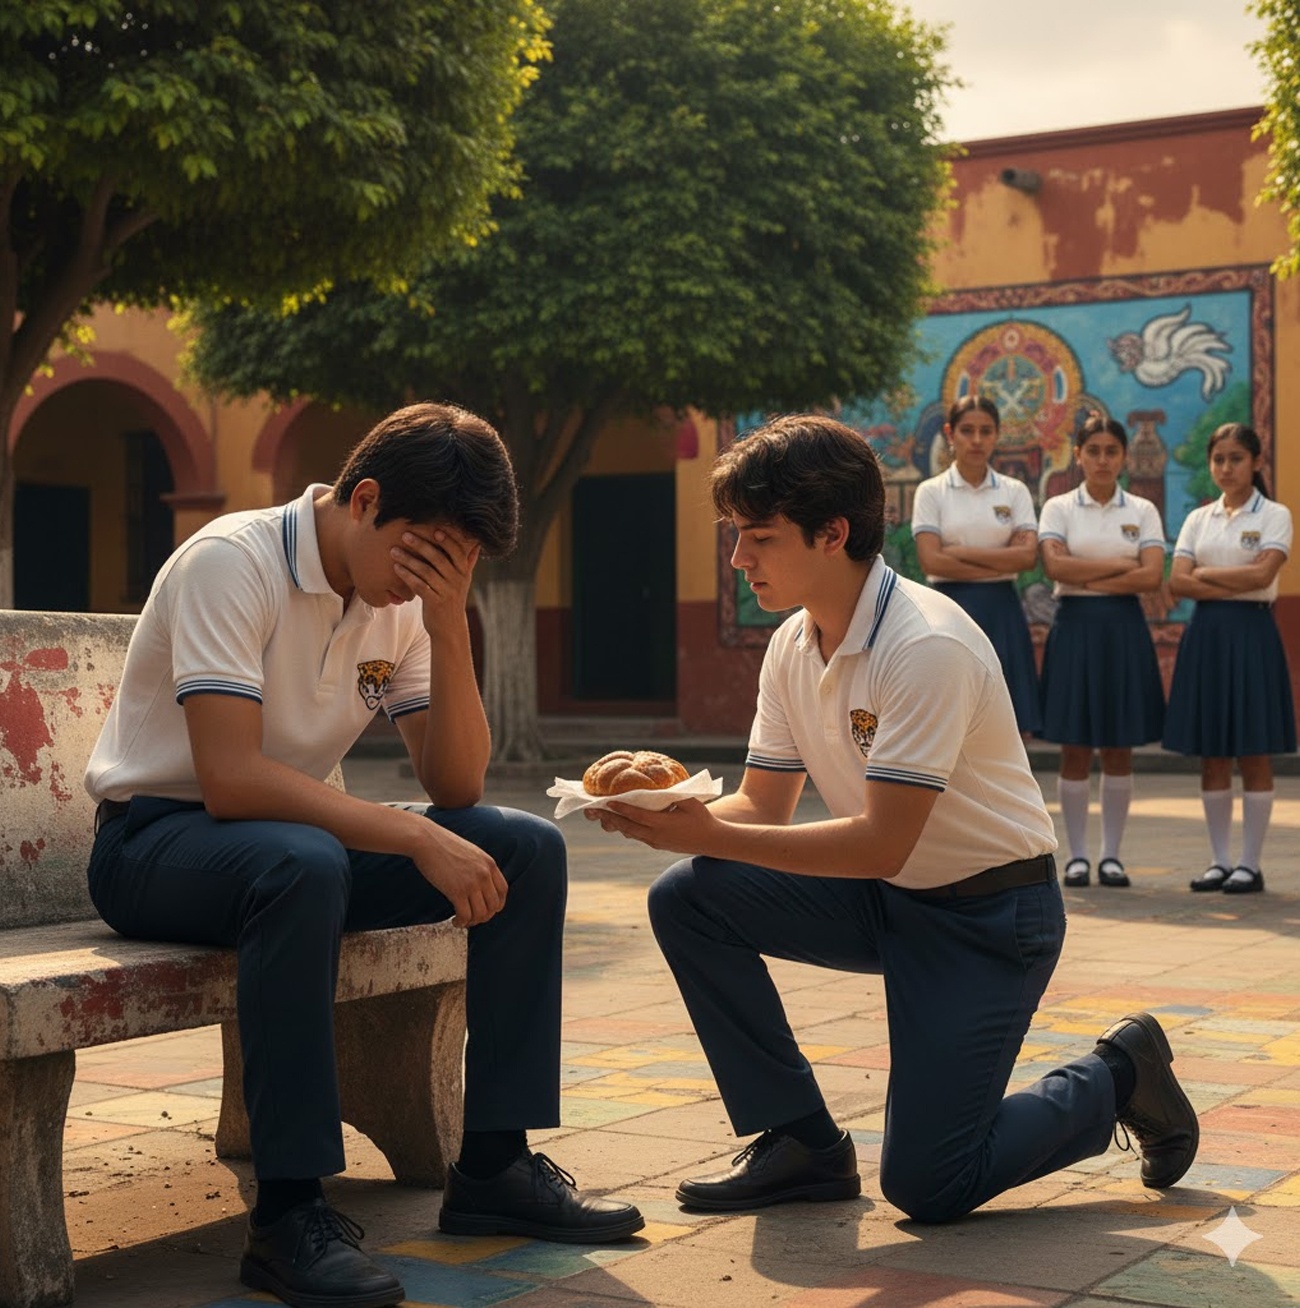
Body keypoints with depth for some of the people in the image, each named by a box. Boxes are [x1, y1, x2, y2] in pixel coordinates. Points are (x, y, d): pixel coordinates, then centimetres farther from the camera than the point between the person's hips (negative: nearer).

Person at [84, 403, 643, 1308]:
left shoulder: (404, 599, 1)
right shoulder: (233, 563, -20)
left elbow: (457, 788, -4)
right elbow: (230, 780, -31)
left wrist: (449, 625, -17)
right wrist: (418, 837, -33)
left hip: (295, 835, 7)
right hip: (156, 839, -7)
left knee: (528, 849, -9)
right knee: (300, 862, -40)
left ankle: (495, 1164, -3)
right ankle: (290, 1214, -33)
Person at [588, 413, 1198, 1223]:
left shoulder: (926, 647, -26)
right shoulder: (793, 647, 0)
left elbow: (881, 843, -28)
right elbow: (764, 805, 3)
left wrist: (709, 836, -31)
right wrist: (674, 815, -19)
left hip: (989, 913, -8)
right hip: (882, 900, 8)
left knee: (926, 1186, -13)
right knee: (686, 898, -12)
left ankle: (1117, 1077, 15)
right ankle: (801, 1145, 0)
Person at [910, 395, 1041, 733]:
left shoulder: (1014, 491, 8)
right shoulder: (931, 491, 2)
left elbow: (1028, 556, -5)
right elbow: (932, 561, -9)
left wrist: (961, 553, -9)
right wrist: (1002, 562, -9)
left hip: (1002, 613, 2)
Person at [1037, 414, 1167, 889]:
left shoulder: (1142, 511, 7)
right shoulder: (1059, 508, 4)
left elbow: (1152, 576, -7)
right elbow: (1055, 566, -11)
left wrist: (1087, 577, -10)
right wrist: (1119, 566, -10)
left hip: (1124, 629, 1)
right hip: (1075, 627, -1)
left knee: (1119, 751, 4)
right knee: (1075, 751, 0)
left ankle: (1111, 854, 12)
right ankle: (1077, 855, 8)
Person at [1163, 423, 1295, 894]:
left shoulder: (1274, 515, 0)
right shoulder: (1198, 518, 11)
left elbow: (1261, 574, -15)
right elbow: (1178, 581, -1)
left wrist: (1205, 573, -7)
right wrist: (1234, 585, -13)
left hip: (1251, 634, -4)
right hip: (1205, 633, 4)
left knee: (1254, 754, -1)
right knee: (1212, 754, 6)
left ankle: (1250, 863, 4)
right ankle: (1219, 860, 12)